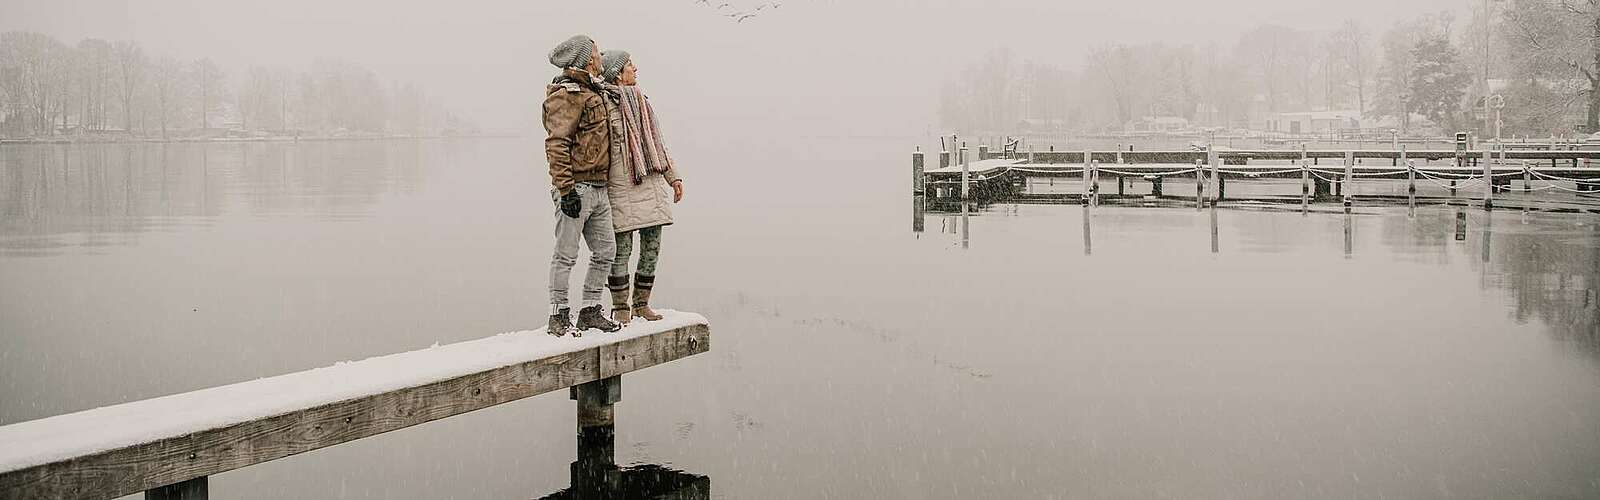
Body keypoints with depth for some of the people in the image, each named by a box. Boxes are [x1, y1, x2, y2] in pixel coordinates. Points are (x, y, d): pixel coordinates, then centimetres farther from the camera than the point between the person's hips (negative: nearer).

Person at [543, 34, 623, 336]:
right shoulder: (567, 94, -11)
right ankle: (559, 316, 3)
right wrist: (566, 189, -23)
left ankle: (590, 311, 22)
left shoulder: (592, 92, 20)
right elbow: (556, 145, -18)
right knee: (566, 255, -4)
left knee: (606, 252, 12)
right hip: (576, 189, -10)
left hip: (598, 190, 10)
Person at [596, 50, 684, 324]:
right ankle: (620, 306, 11)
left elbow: (656, 141, 23)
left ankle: (641, 303, 19)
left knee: (652, 249, 7)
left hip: (652, 184, 7)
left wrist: (672, 176, 20)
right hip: (621, 186, -7)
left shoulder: (639, 100, 17)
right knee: (621, 250, -2)